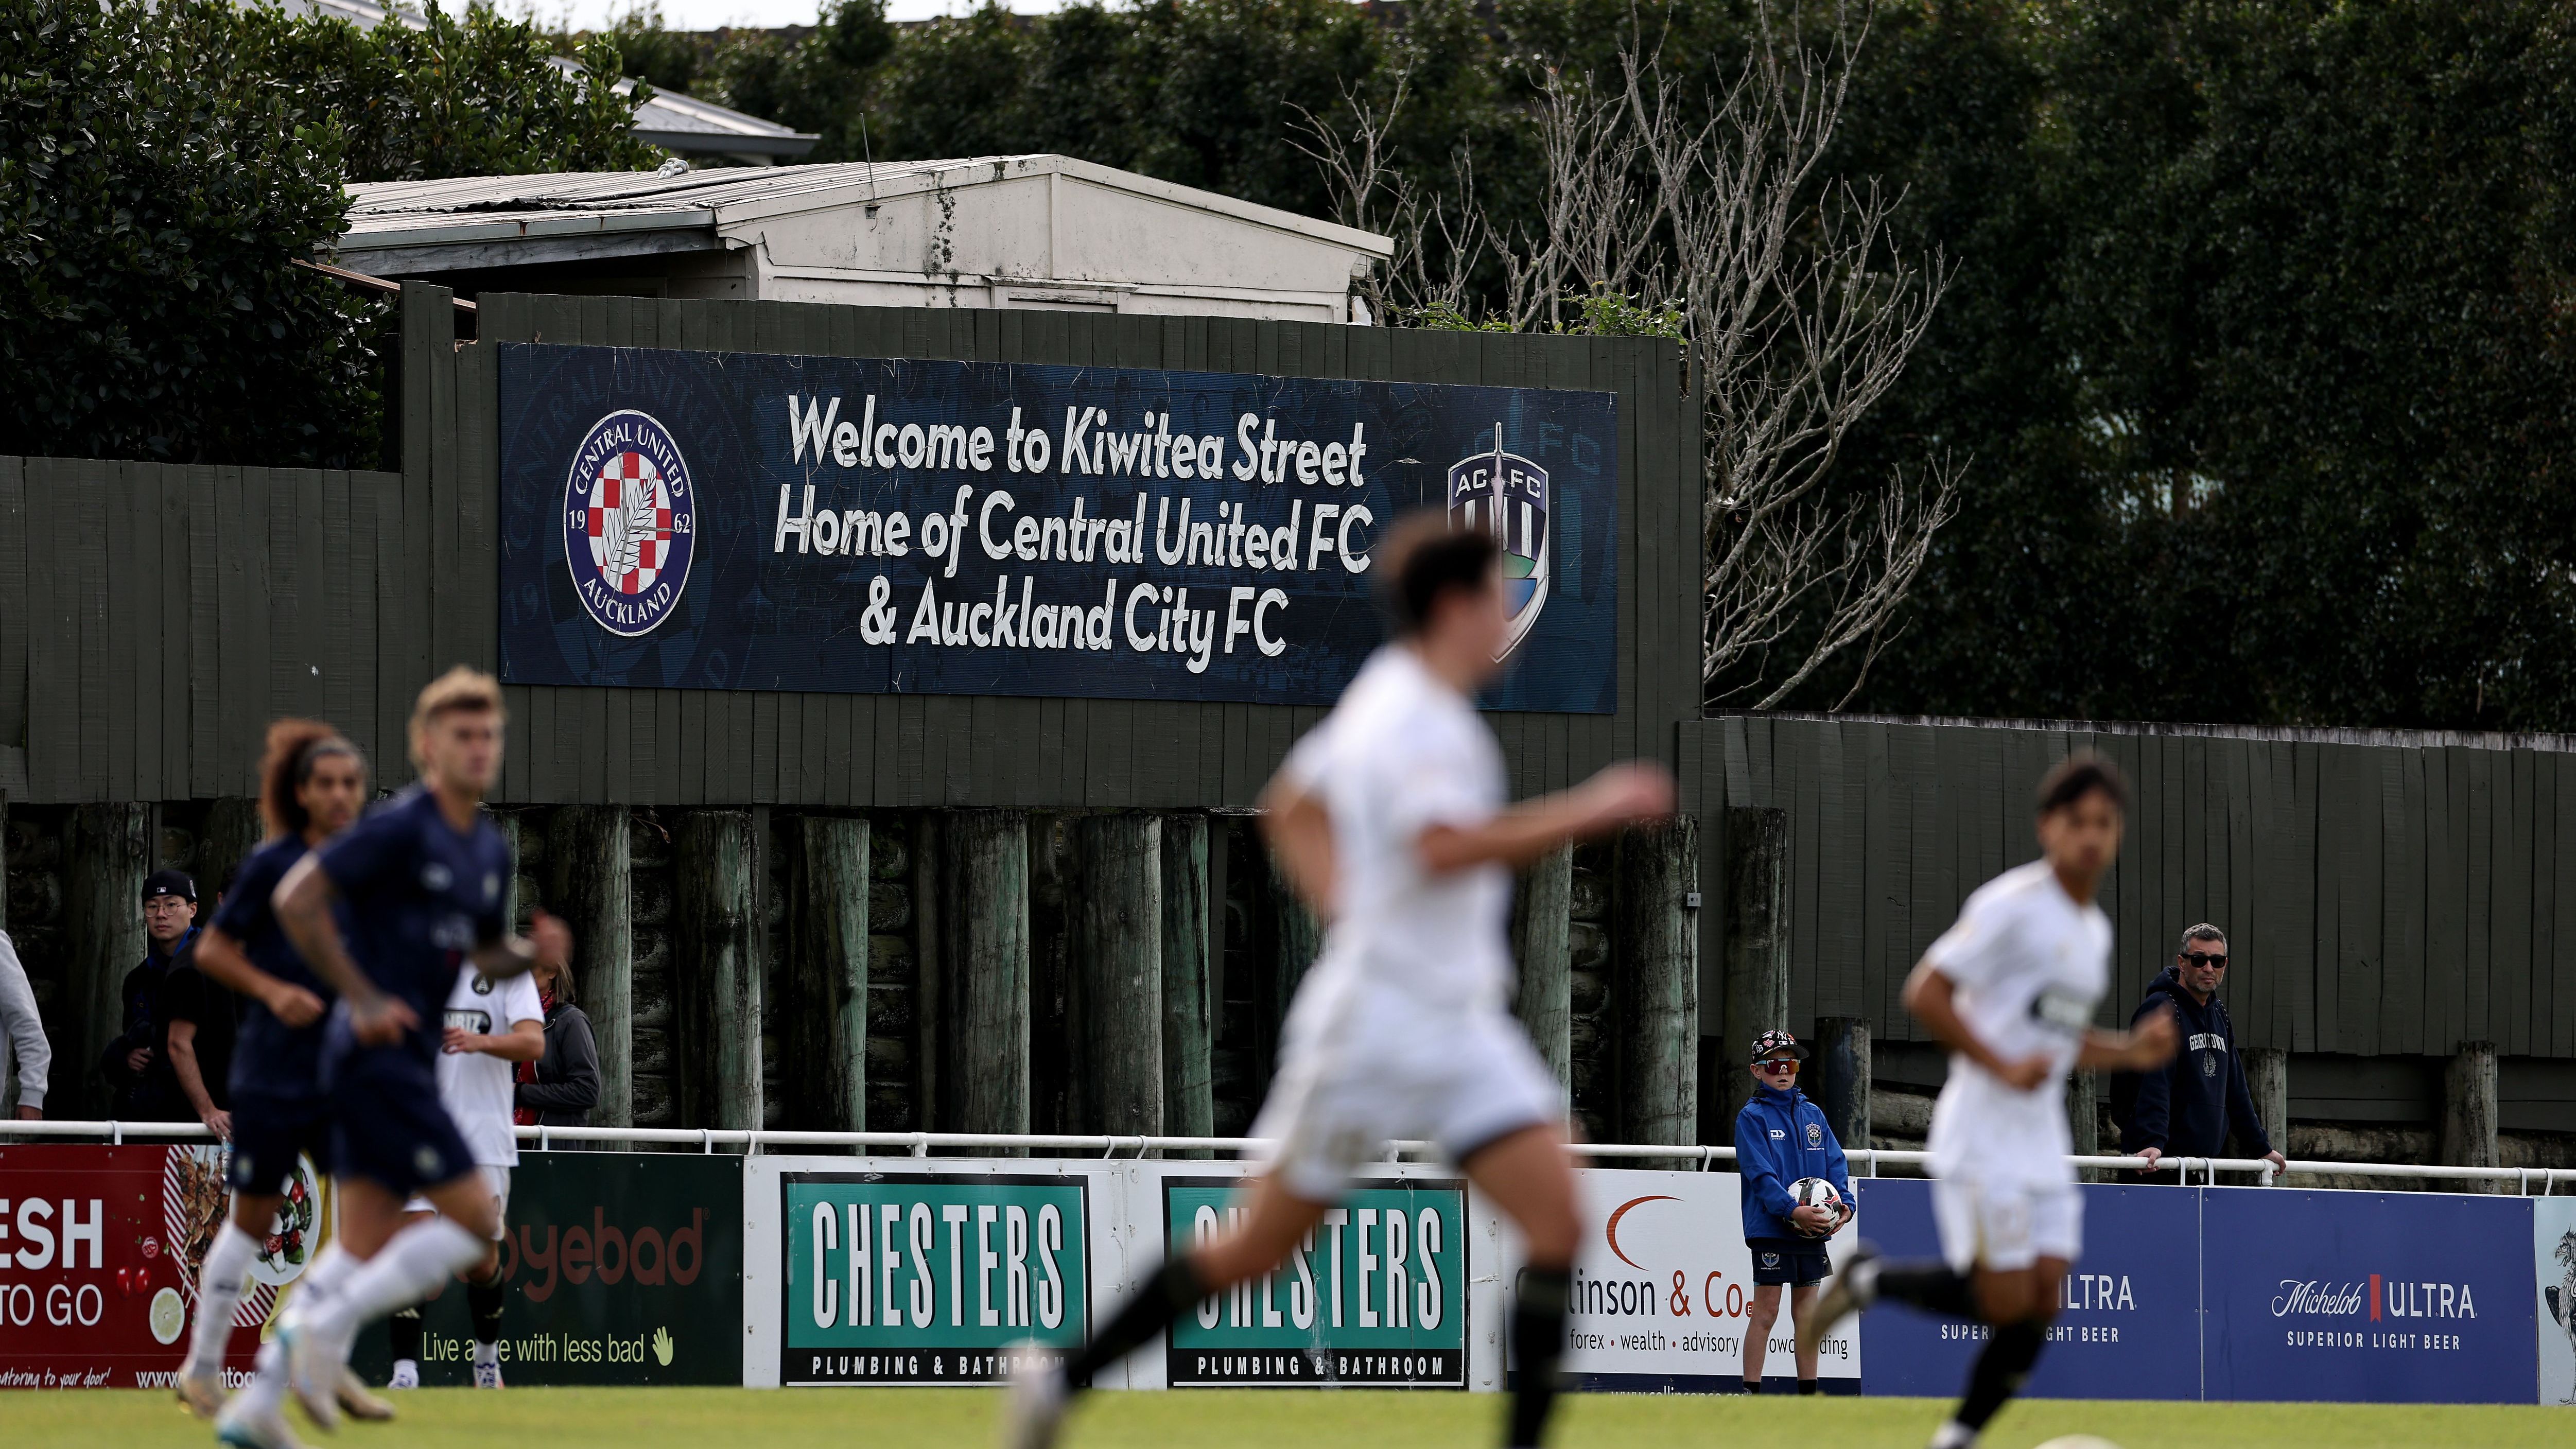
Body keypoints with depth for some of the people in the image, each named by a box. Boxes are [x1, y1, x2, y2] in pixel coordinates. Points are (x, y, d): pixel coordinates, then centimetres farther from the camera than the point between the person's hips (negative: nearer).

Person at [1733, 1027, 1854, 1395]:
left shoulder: (1812, 1115, 13)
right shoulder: (1752, 1117, -3)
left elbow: (1836, 1163, 9)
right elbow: (1761, 1172, -14)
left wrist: (1845, 1205, -9)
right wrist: (1792, 1210, -26)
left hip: (1812, 1228, 5)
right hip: (1770, 1227, -5)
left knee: (1807, 1314, 9)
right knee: (1766, 1312, -5)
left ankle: (1808, 1393, 14)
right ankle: (1750, 1393, -1)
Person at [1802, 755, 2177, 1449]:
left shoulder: (2094, 930, 15)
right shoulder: (2013, 905, -12)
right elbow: (1924, 994, -16)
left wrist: (2132, 1052, 8)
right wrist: (2003, 1067, -21)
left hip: (2043, 1144, 8)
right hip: (1983, 1137, -8)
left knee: (2040, 1302, -1)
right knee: (2005, 1303, -11)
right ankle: (1869, 1281, 10)